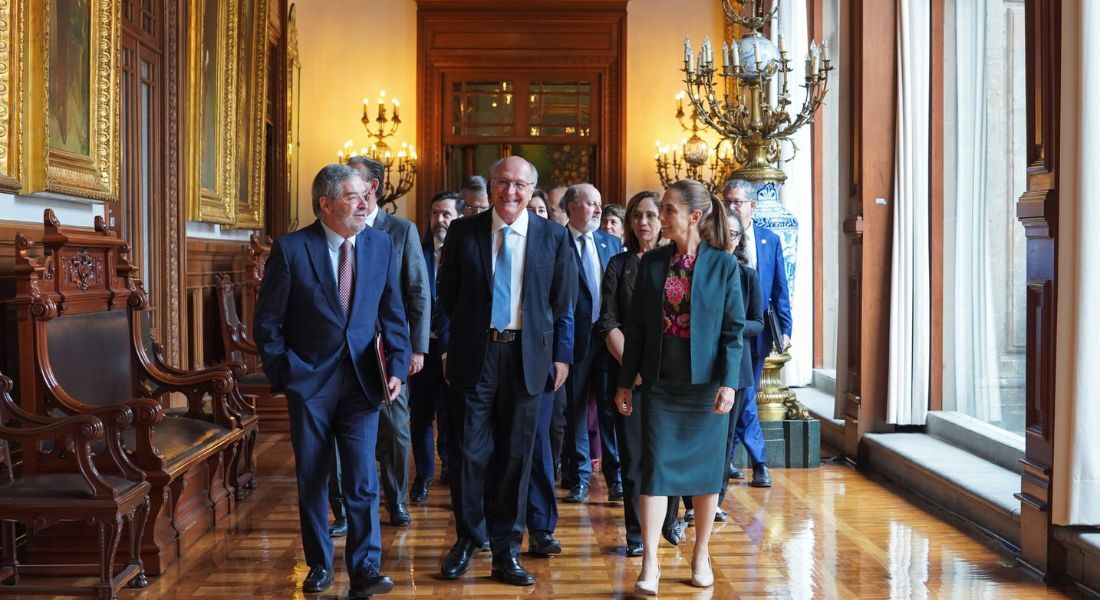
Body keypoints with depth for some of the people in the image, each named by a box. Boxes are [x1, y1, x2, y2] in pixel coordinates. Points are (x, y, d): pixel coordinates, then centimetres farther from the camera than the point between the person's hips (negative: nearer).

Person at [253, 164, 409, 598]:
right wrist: (284, 374, -6)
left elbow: (393, 315, 5)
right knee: (311, 480, 11)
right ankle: (319, 565, 26)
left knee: (363, 479, -3)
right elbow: (267, 323, -3)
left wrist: (397, 366, -5)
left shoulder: (381, 245, 1)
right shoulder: (291, 249, -8)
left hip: (361, 381, 1)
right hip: (309, 382, -1)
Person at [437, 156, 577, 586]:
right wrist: (448, 349, 7)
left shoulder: (553, 237, 3)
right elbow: (447, 295, 8)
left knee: (515, 454, 7)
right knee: (471, 451, 2)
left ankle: (506, 550, 19)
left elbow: (563, 303, 6)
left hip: (527, 356, 1)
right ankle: (467, 539, 21)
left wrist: (562, 355, 4)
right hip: (474, 353, 0)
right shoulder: (463, 232, 2)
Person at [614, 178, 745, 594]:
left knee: (705, 467, 8)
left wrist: (728, 382, -13)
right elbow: (636, 325, 7)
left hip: (705, 383, -2)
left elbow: (733, 329, -5)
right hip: (660, 382, 2)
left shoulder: (723, 264, -4)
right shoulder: (652, 262, 4)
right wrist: (625, 381, 5)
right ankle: (649, 564, 2)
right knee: (655, 468, -2)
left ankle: (701, 555, 23)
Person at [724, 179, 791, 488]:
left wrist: (785, 329, 1)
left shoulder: (770, 240, 6)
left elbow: (779, 289, 7)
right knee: (742, 399, -1)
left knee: (744, 397, 9)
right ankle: (759, 462, 9)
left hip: (757, 331, 3)